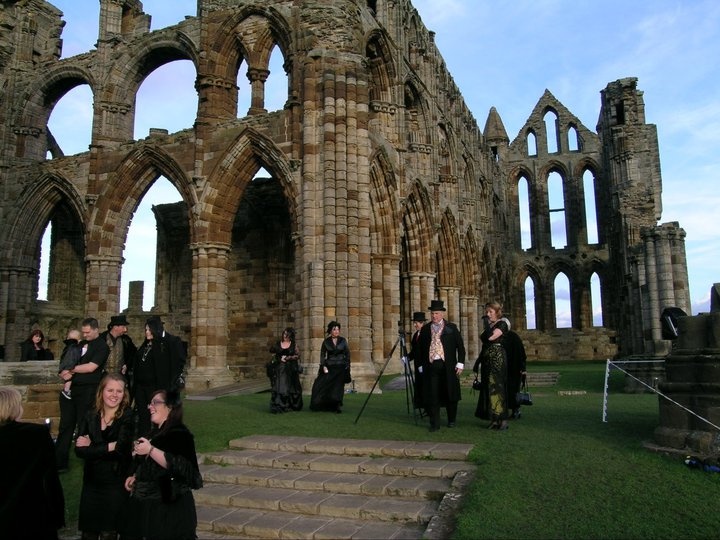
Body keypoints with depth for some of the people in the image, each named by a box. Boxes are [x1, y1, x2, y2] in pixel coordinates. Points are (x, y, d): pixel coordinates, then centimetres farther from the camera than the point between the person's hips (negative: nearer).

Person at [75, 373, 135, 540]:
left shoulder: (127, 416, -7)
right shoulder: (90, 416, 4)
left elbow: (121, 448, -18)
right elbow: (79, 450, -6)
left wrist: (91, 446, -11)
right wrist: (108, 447, -18)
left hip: (116, 484, -3)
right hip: (91, 482, 4)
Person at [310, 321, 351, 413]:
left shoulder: (343, 340, 3)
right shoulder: (326, 341, 2)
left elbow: (347, 354, 5)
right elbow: (322, 355, 4)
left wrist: (347, 367, 0)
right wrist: (324, 366, -7)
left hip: (340, 367, 0)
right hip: (329, 367, 0)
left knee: (338, 387, -4)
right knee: (321, 384, -4)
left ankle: (338, 406, 6)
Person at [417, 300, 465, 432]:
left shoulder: (451, 327, 4)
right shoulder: (425, 329, 9)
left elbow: (460, 346, 4)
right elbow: (420, 348, 12)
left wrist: (460, 364, -3)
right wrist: (422, 365, 7)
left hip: (448, 366, -1)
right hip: (430, 366, 1)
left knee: (450, 394, 7)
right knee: (432, 395, -1)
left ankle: (452, 420, 25)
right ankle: (434, 423, 6)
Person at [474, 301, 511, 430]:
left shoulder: (502, 324, -6)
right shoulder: (488, 326, 17)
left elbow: (491, 337, -23)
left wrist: (487, 324, -10)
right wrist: (478, 362, 19)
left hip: (497, 358, -8)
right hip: (487, 360, 8)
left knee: (497, 387, -9)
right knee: (488, 388, 6)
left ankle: (503, 419, -6)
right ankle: (494, 420, 11)